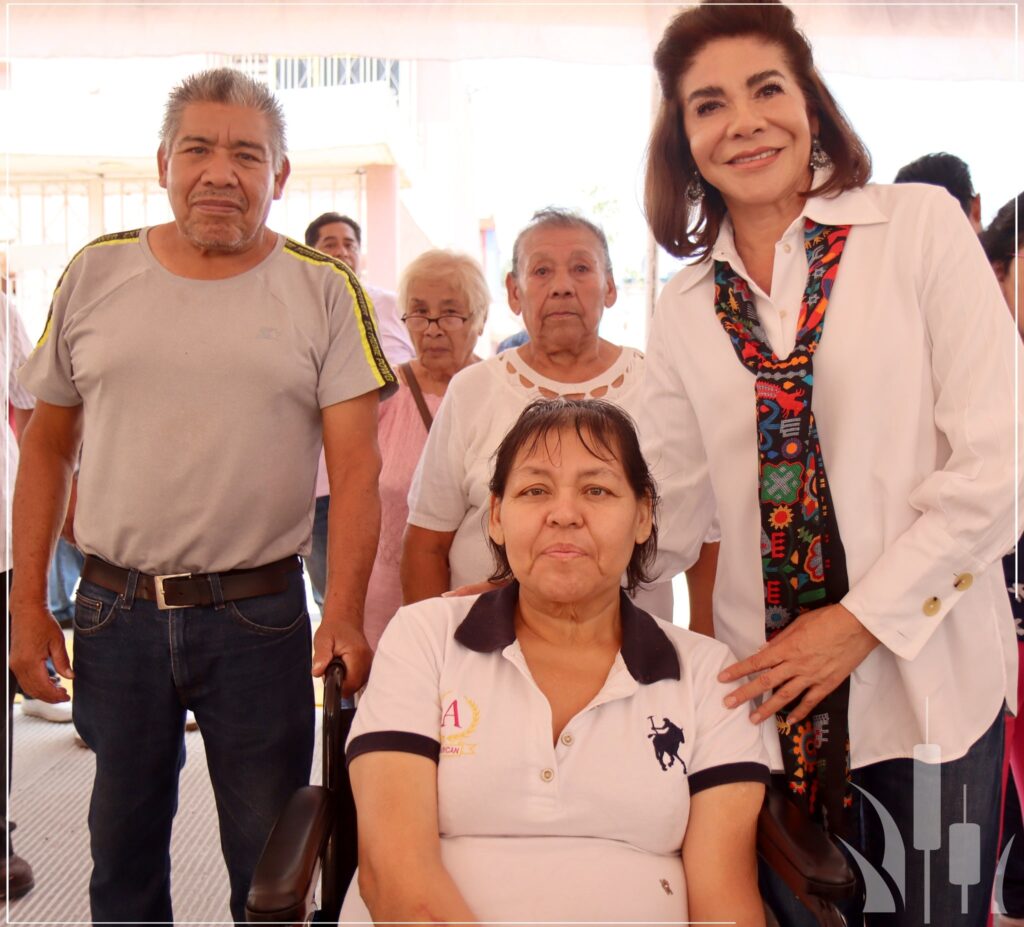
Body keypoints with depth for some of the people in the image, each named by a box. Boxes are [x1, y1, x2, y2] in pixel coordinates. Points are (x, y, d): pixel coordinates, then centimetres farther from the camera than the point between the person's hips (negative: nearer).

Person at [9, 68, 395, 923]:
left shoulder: (324, 289, -3)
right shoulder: (96, 274, 3)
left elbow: (355, 464, -8)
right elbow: (48, 447, 9)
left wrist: (345, 613, -18)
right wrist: (28, 603, 5)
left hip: (260, 614, -2)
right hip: (114, 612, 2)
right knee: (123, 854, 19)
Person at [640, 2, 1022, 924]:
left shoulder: (919, 225, -3)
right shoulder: (685, 312, 6)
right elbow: (668, 512, 6)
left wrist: (865, 618, -12)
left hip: (924, 673, -2)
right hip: (768, 687, 2)